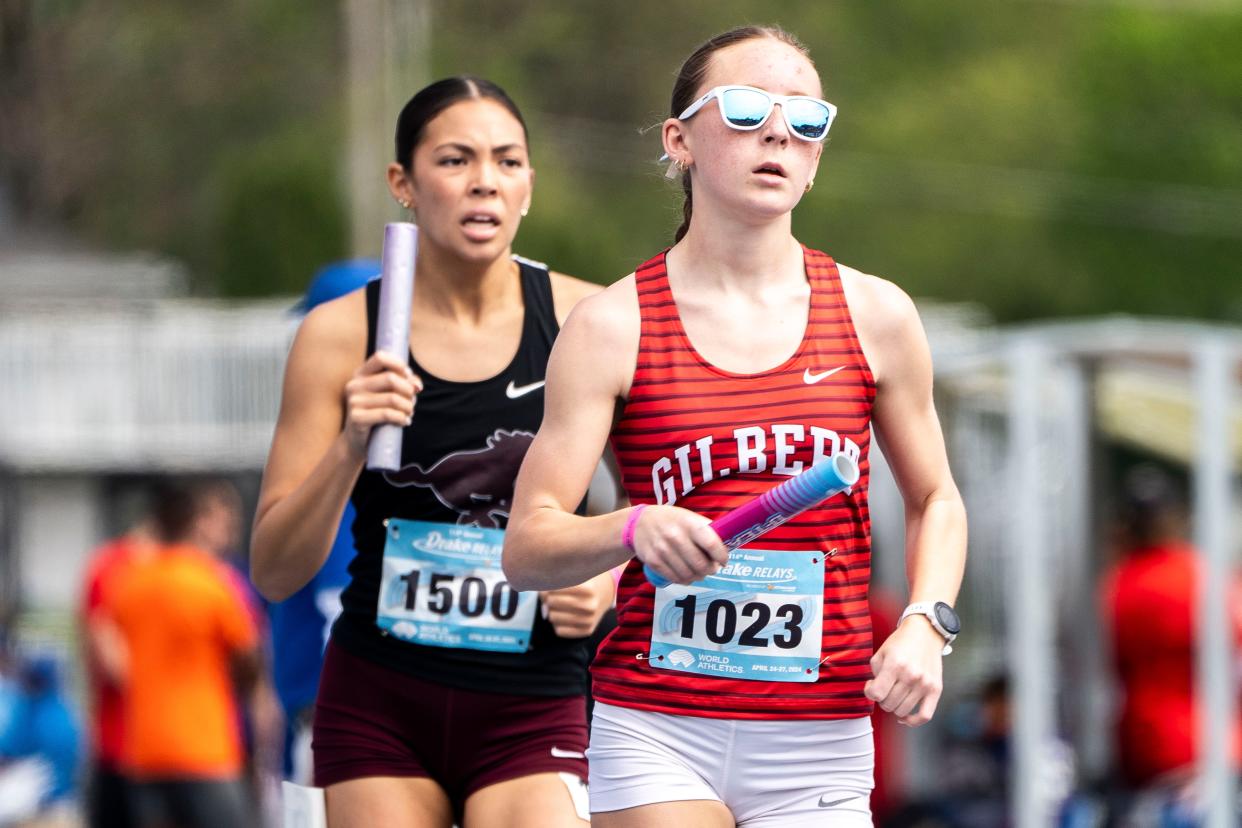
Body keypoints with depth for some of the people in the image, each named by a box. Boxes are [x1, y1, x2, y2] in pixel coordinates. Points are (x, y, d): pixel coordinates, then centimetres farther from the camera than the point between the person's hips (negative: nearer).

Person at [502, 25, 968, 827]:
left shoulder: (875, 316, 6)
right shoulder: (613, 328, -1)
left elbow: (936, 501, 18)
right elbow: (527, 548, -4)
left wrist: (926, 623, -1)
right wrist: (634, 530, -24)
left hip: (819, 744, 2)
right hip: (657, 729, -2)